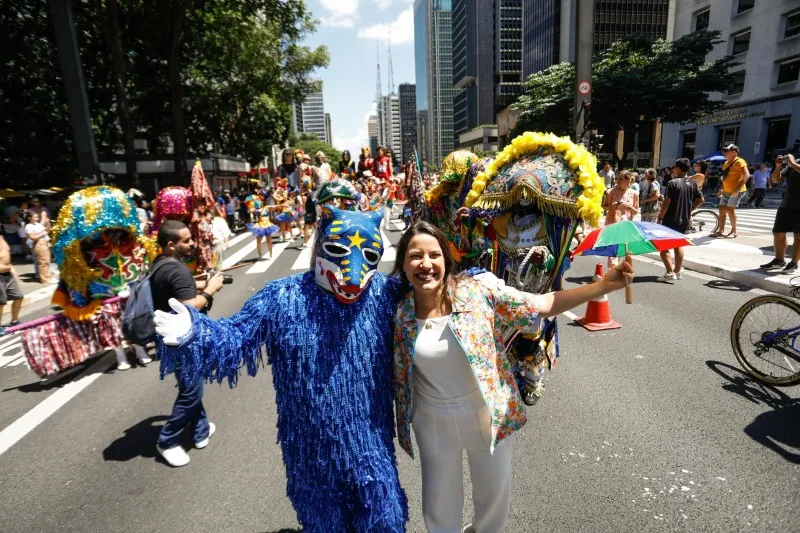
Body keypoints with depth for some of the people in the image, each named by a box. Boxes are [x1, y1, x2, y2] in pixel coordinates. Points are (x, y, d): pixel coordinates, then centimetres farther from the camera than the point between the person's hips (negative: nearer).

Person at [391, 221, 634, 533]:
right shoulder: (400, 312, -12)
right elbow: (399, 373, 2)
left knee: (495, 489, 24)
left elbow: (541, 306, -16)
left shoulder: (478, 291, -18)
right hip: (434, 420, 1)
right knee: (439, 497, 21)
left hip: (488, 413, 0)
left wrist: (606, 284, -23)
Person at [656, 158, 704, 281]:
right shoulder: (692, 183, 6)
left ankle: (670, 272, -8)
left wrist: (660, 217, -11)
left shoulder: (673, 183, -15)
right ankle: (677, 271, 22)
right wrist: (690, 209, 19)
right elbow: (700, 200, 11)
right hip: (684, 220, 7)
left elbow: (666, 202, -18)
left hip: (671, 220, -7)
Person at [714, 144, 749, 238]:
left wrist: (738, 188, -31)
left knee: (730, 209, -10)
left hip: (736, 191, -9)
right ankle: (721, 230, 12)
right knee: (722, 209, 6)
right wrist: (721, 189, 19)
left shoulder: (739, 161, -12)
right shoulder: (726, 163, 15)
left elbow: (746, 175, -23)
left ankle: (733, 231, -1)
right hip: (726, 191, 9)